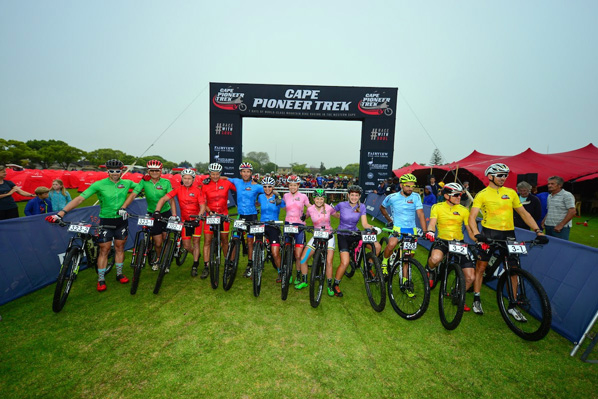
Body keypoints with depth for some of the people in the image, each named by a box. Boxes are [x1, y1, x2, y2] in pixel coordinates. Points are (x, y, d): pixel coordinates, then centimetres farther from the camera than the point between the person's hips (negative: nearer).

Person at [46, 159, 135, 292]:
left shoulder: (127, 183, -3)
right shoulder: (99, 184, -11)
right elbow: (80, 198, -16)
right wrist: (61, 212, -22)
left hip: (121, 220, 2)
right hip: (105, 220, -2)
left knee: (119, 247, 12)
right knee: (104, 250, 3)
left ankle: (119, 274, 27)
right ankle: (101, 280, 16)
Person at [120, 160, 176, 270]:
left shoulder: (166, 182, -7)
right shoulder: (144, 181, -5)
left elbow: (171, 199, -12)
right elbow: (133, 194, -12)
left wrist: (174, 215, -22)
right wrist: (123, 208, -26)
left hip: (166, 213, 0)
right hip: (152, 214, 0)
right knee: (158, 243, 2)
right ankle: (157, 259, 33)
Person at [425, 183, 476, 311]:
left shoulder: (463, 210, 6)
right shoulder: (437, 207, 0)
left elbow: (470, 230, 4)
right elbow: (432, 223, -11)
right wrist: (430, 232, -33)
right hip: (442, 241, -3)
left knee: (471, 277, -3)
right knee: (436, 258, -38)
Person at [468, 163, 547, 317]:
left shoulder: (511, 193, 9)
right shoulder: (482, 194, -3)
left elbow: (524, 213, 12)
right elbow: (472, 216, -11)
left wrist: (538, 231, 1)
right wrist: (476, 233, -26)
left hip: (508, 234, 4)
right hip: (489, 233, -4)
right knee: (481, 267, 3)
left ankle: (512, 306, 19)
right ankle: (477, 300, 17)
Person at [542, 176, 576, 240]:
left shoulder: (567, 195, -8)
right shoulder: (549, 196, 15)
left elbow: (572, 212, -15)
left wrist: (561, 225, -18)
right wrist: (544, 220, 9)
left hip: (561, 228, -7)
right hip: (548, 226, 7)